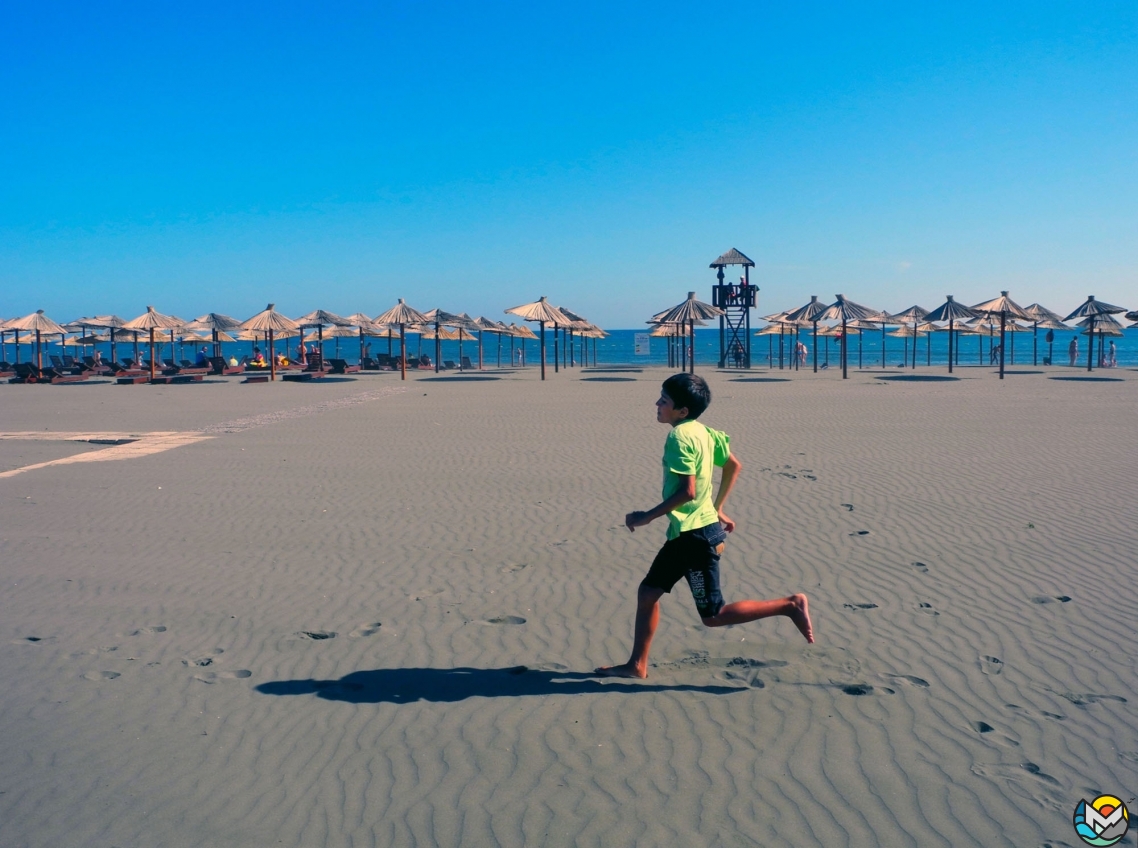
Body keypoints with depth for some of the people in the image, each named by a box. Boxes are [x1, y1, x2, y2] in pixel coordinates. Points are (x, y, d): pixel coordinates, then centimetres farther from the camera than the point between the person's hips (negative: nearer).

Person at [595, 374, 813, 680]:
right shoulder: (703, 431, 8)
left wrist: (647, 517, -16)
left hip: (696, 535, -10)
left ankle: (789, 605, 1)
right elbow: (734, 466, 17)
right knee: (648, 592, 14)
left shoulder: (680, 437, -19)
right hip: (686, 533, 10)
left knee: (713, 616, -1)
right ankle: (636, 665, 23)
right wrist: (717, 509, 24)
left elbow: (687, 491, -25)